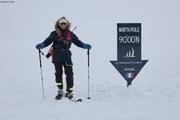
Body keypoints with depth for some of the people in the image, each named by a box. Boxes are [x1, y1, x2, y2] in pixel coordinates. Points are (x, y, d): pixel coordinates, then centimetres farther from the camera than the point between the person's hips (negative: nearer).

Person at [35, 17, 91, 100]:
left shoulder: (70, 34, 6)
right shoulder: (54, 34, 1)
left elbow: (77, 42, 9)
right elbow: (47, 41, -7)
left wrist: (85, 46, -4)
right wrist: (41, 45, -23)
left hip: (67, 56, 1)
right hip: (57, 57, -1)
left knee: (69, 74, -2)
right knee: (58, 74, 7)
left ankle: (69, 91, 9)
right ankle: (60, 91, 21)